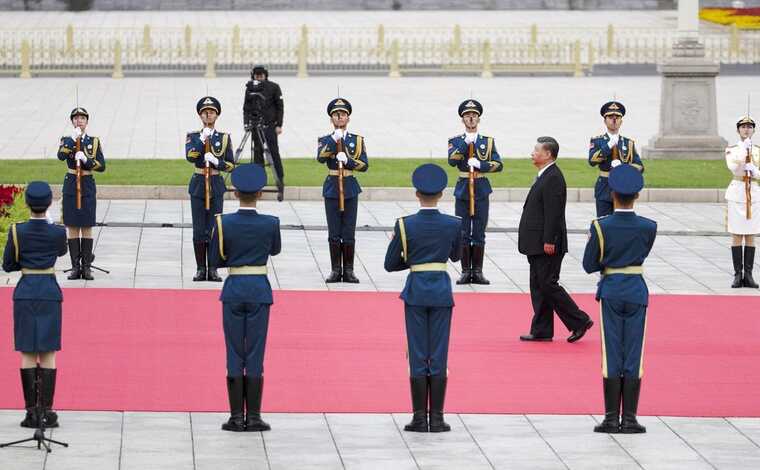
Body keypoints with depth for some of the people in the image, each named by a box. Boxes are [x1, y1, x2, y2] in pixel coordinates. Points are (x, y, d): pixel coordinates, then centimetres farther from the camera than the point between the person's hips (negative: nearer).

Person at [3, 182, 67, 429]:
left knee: (27, 354, 5)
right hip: (50, 293, 0)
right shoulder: (58, 232, -7)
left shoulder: (17, 231, -8)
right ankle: (47, 411, 1)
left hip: (25, 293, 0)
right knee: (48, 354, 4)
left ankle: (31, 411, 3)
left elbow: (8, 265, 1)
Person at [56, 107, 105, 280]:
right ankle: (75, 267, 5)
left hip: (88, 186, 0)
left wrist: (86, 160, -16)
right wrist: (72, 140, -24)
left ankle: (87, 267, 5)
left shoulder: (95, 142, 5)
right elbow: (61, 156, -18)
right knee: (72, 227, 1)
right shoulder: (67, 140, 3)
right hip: (71, 186, 0)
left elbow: (102, 166, -1)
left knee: (87, 227, 1)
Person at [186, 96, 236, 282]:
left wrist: (216, 162, -13)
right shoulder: (193, 137, 4)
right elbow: (190, 157, -14)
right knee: (199, 230, 0)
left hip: (216, 185, 0)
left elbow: (231, 165, 4)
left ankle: (213, 269, 4)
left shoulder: (224, 138, 5)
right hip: (198, 184, 0)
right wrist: (202, 140, -21)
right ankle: (200, 269, 6)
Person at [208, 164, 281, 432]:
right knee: (255, 354, 4)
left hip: (233, 290, 0)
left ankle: (236, 417, 5)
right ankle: (253, 417, 4)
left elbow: (214, 261, -2)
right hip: (259, 290, 0)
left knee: (234, 353, 6)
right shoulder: (270, 224, -7)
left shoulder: (223, 223, -8)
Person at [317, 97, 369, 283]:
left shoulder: (358, 140, 8)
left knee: (349, 233, 1)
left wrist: (347, 160, -16)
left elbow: (364, 165, -1)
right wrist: (334, 140, -21)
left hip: (350, 189, 0)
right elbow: (320, 158, -15)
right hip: (332, 189, 0)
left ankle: (348, 270, 6)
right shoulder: (325, 140, 5)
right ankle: (335, 270, 7)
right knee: (334, 233, 1)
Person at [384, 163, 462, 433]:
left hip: (416, 292, -1)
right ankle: (437, 418, 4)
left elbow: (390, 264, -2)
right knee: (439, 357, 5)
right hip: (442, 292, 1)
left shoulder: (405, 225, -8)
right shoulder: (453, 225, -4)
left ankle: (420, 418, 4)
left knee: (418, 355, 4)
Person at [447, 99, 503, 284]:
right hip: (463, 191, 0)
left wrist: (480, 164, -13)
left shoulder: (488, 141, 8)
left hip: (481, 191, 0)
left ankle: (477, 271, 5)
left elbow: (498, 165, 0)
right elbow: (452, 161, -13)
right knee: (463, 233, 0)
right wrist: (465, 143, -19)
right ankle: (466, 271, 5)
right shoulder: (456, 141, 5)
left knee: (479, 234, 1)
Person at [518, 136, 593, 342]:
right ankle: (541, 331, 13)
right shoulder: (545, 176, 15)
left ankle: (579, 321, 0)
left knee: (548, 284, -7)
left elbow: (553, 212, -21)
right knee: (538, 286, 10)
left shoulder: (553, 178, -17)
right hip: (538, 244, 10)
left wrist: (549, 241, -23)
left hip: (547, 246, -10)